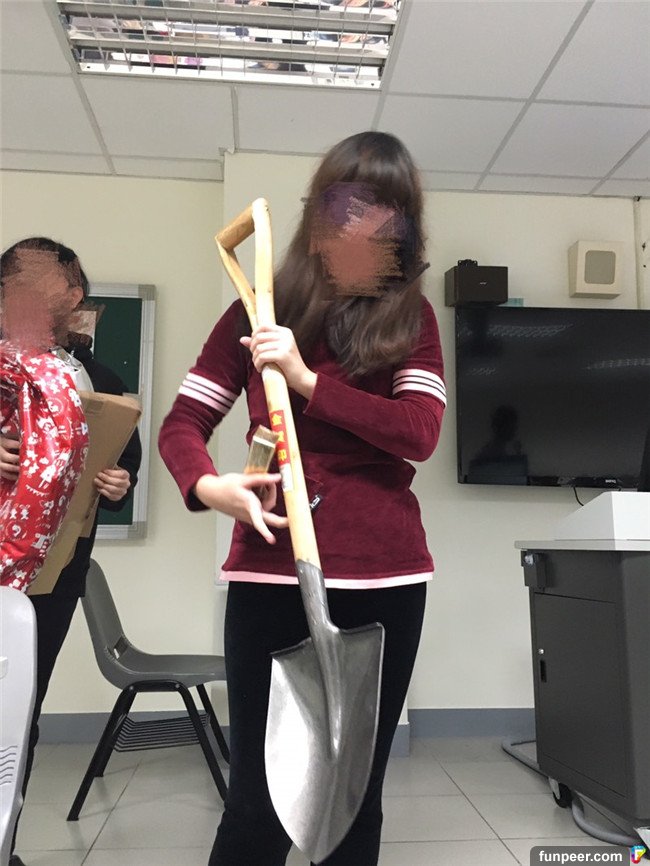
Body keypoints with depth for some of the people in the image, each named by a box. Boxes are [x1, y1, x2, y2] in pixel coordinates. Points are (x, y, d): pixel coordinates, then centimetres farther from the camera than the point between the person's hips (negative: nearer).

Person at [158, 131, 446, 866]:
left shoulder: (412, 318, 7)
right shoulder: (260, 312, 6)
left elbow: (420, 432, -7)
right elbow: (182, 422, 4)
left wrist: (308, 381, -14)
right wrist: (207, 485, -17)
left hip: (385, 577, 1)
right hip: (271, 573, 0)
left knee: (356, 792, 11)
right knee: (259, 797, 3)